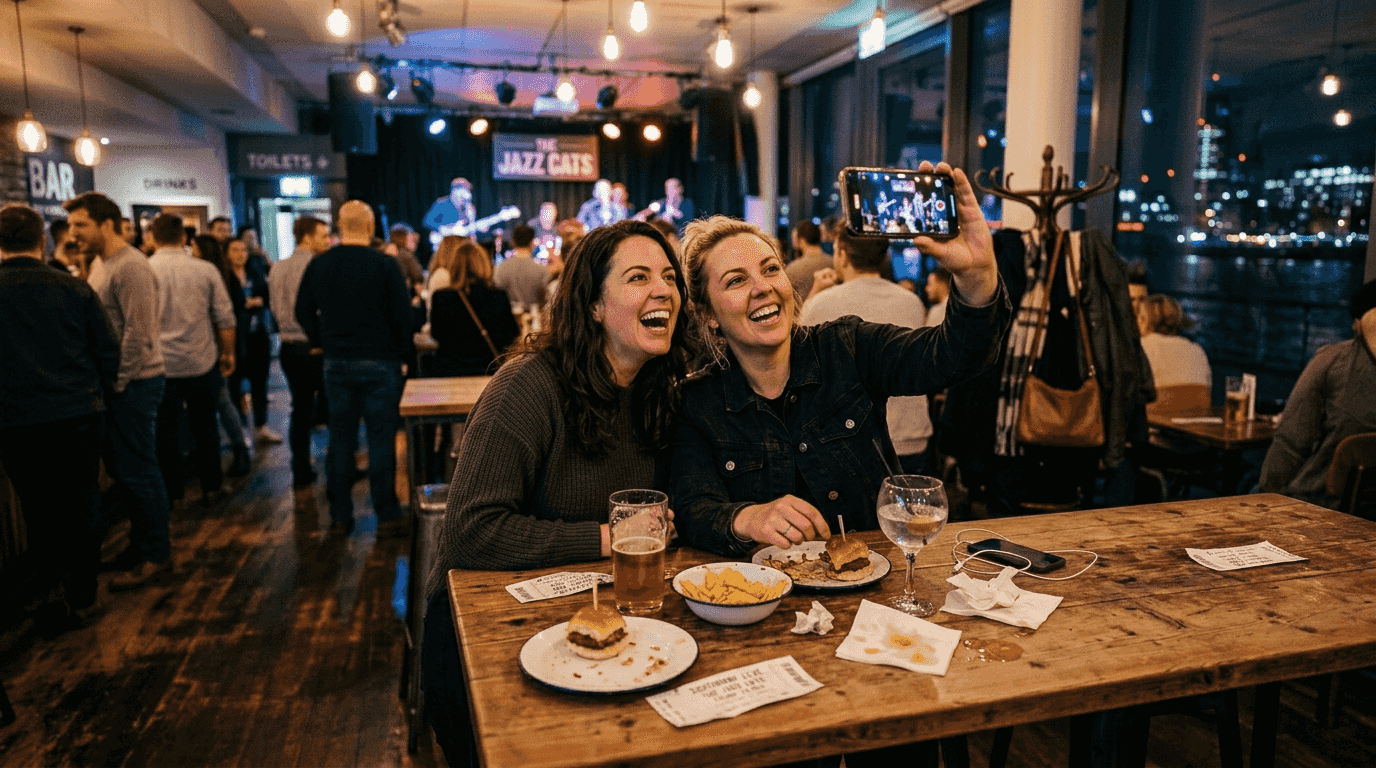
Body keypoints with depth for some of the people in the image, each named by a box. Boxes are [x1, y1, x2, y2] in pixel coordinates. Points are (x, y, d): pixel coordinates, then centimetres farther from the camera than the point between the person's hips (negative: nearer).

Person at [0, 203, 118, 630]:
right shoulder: (76, 289, -3)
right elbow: (108, 352, 1)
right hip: (80, 414, 1)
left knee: (40, 511, 14)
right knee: (82, 505, 13)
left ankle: (54, 590, 17)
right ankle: (81, 596, 22)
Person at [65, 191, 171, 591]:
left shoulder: (131, 268, -16)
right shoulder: (106, 266, 15)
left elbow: (138, 334, -20)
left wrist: (118, 383, -17)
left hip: (134, 384, -9)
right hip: (119, 383, 9)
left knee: (137, 471, -1)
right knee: (122, 468, 15)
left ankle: (156, 556, 10)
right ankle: (141, 544, 26)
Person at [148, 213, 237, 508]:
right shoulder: (205, 270, -4)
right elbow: (225, 319, -2)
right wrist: (228, 353, 10)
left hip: (160, 365, 0)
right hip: (202, 363, 1)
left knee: (166, 429, 10)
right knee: (205, 426, 12)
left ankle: (172, 492, 18)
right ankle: (211, 488, 19)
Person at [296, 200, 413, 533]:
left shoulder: (319, 265, 3)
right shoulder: (385, 265, -11)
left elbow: (303, 312, 10)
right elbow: (403, 314, -10)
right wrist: (404, 352, 2)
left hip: (336, 364, 4)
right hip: (379, 362, -4)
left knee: (340, 439, 11)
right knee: (382, 437, 4)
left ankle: (340, 514, 17)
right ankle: (386, 512, 11)